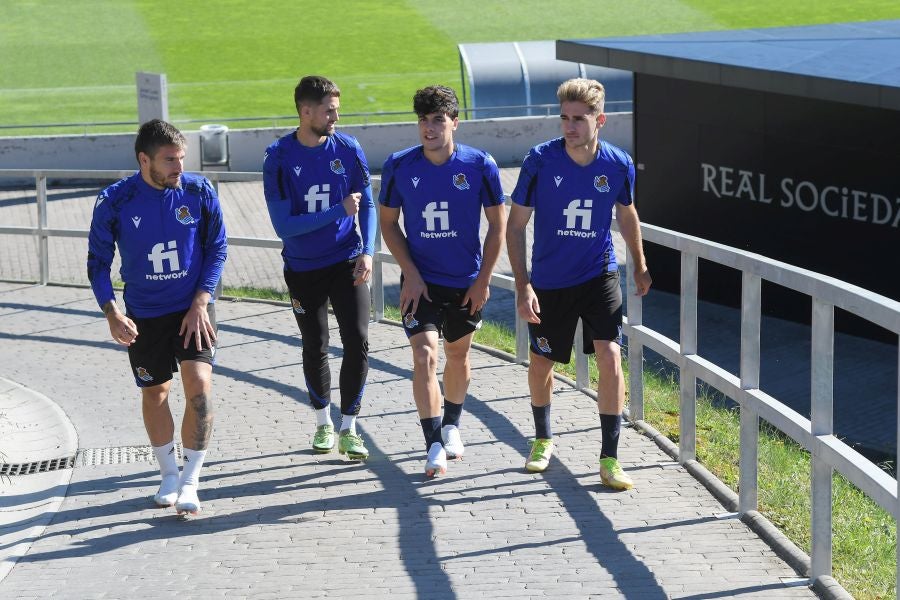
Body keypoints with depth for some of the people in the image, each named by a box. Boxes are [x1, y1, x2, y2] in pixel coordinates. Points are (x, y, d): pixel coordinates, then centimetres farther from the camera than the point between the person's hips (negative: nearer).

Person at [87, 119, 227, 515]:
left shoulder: (199, 192, -11)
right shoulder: (114, 201, -13)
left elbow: (217, 249, -1)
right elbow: (98, 261, -4)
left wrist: (200, 303, -10)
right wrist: (112, 313, -17)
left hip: (193, 308, -1)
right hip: (144, 315, 1)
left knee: (199, 385, -16)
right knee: (155, 392, 11)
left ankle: (190, 480, -4)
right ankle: (168, 474, 33)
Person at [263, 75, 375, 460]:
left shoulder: (348, 149, -6)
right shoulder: (279, 158, -14)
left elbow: (367, 204, 5)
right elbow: (283, 226, -18)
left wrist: (367, 251, -8)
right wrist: (338, 211, -23)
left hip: (346, 262, 1)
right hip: (303, 269, -1)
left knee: (357, 342, -10)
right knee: (315, 348, 11)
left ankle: (348, 428, 4)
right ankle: (323, 423, 31)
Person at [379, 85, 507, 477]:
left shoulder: (480, 166, -11)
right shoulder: (399, 166, -9)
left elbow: (497, 225, -1)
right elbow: (389, 224, 2)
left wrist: (483, 280, -5)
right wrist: (411, 274, -7)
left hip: (466, 283, 1)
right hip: (420, 281, -1)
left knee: (458, 356, 16)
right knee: (425, 357, -14)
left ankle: (451, 426, 40)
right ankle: (434, 447, -11)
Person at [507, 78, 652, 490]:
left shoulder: (618, 165, -10)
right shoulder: (540, 161, -16)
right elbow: (515, 226, -9)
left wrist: (640, 266, 19)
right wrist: (522, 286, -15)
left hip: (599, 276, 0)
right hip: (549, 281, 0)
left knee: (610, 356, -15)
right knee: (541, 363, 12)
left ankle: (609, 459, -6)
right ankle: (543, 438, 40)